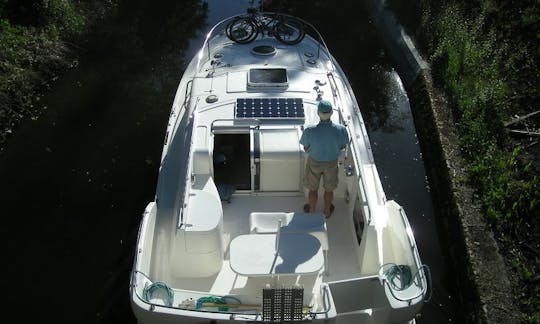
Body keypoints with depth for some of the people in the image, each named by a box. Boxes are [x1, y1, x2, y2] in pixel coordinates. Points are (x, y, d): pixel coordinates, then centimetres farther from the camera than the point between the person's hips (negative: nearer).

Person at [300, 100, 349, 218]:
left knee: (313, 189, 26)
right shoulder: (340, 130, -29)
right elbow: (343, 146, -9)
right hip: (332, 163, 1)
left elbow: (306, 149, -15)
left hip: (314, 163, -1)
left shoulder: (310, 131, -33)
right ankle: (327, 211, 50)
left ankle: (312, 211, 48)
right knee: (329, 189, 28)